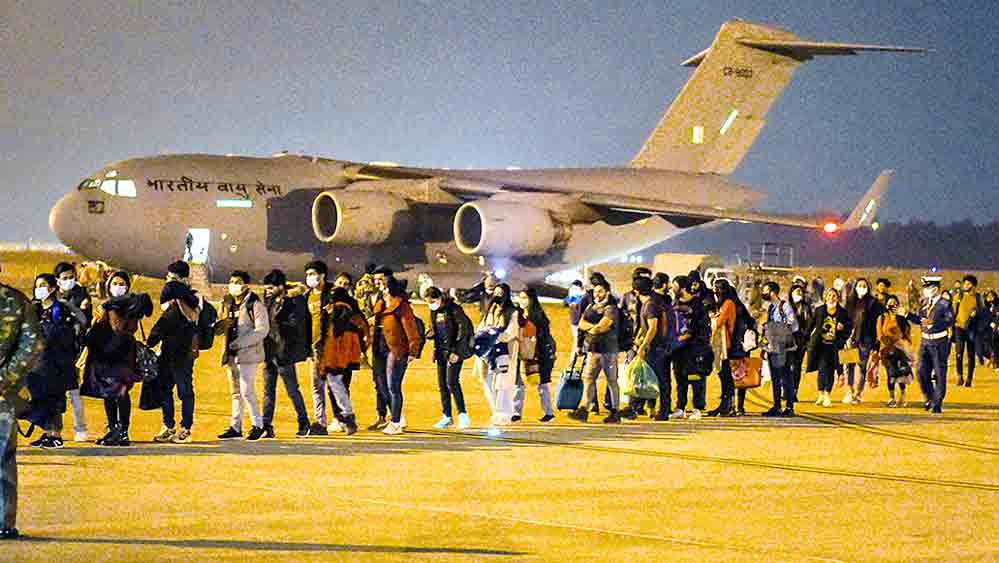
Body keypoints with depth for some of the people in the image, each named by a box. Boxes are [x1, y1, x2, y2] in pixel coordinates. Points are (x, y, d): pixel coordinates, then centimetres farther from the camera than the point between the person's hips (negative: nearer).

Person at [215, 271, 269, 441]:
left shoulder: (255, 304, -8)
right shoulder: (228, 304, 14)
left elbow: (262, 330, -14)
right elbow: (219, 330, 20)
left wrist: (240, 343, -18)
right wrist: (223, 324, -5)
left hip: (248, 353, -7)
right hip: (232, 355, 7)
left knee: (246, 390, -11)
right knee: (235, 392, 11)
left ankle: (258, 425, -1)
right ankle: (235, 427, 15)